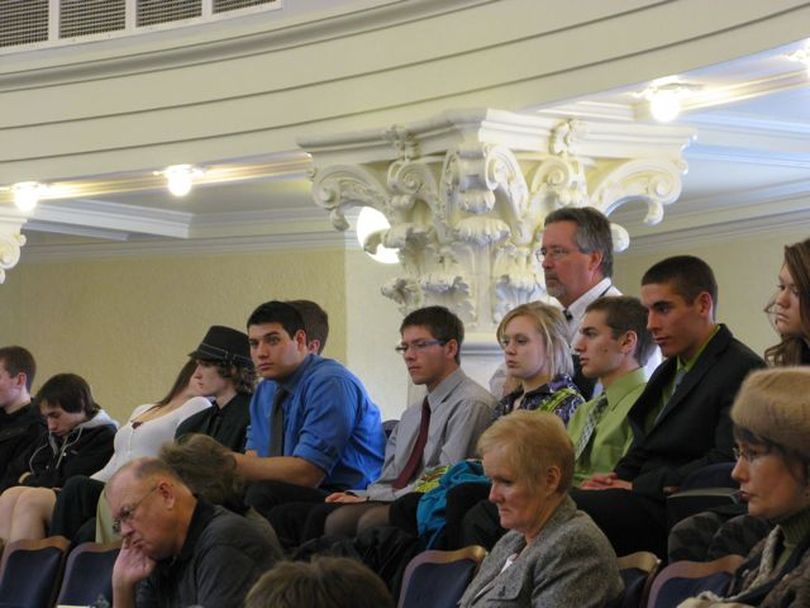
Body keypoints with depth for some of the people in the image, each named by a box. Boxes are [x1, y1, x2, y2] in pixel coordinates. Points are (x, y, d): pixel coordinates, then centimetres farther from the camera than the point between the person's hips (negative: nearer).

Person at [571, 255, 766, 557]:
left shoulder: (742, 370, -7)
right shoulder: (669, 370, 24)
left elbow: (727, 464, -17)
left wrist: (638, 486, -15)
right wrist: (617, 477, 1)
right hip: (642, 498, 9)